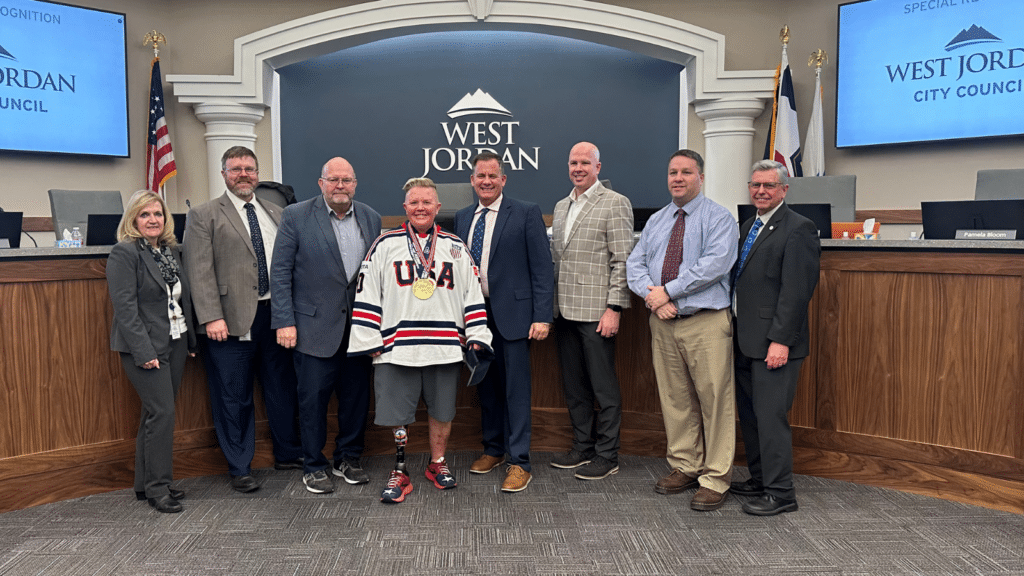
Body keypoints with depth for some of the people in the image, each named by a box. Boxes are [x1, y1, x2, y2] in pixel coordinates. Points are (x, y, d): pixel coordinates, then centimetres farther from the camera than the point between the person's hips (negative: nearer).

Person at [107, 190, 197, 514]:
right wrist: (143, 351, -19)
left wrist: (190, 340, 15)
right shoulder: (124, 253, -9)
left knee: (157, 413, 11)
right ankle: (157, 488, 2)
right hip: (146, 347, -7)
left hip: (175, 343, 7)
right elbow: (125, 307, -15)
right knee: (162, 412, -9)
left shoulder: (172, 250, 13)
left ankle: (146, 483, 21)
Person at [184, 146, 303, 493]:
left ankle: (287, 454, 32)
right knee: (234, 398, 3)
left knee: (282, 388, 15)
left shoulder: (276, 213, 15)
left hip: (275, 315, 5)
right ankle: (240, 469, 17)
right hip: (232, 320, -4)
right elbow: (200, 271, -8)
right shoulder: (204, 216, 1)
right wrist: (211, 317, -17)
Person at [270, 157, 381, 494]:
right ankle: (314, 467, 20)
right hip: (316, 326, -3)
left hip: (360, 326, 4)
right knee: (313, 398, 4)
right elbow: (280, 272, -4)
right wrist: (284, 321, -10)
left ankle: (348, 459, 28)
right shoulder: (296, 216, -3)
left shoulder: (371, 218, 8)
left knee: (357, 396, 11)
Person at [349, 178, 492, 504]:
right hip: (397, 345, -2)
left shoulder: (455, 247, 10)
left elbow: (472, 293, 11)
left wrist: (476, 336, 4)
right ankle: (400, 473, 17)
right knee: (397, 412, 3)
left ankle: (437, 464, 30)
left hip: (446, 346, 2)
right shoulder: (385, 245, 4)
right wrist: (369, 340, -3)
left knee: (442, 410, 12)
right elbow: (367, 294, 2)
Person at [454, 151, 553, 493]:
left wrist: (542, 316, -13)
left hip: (512, 315, -5)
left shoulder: (526, 214, -4)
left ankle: (519, 462, 8)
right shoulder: (462, 218, 13)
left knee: (516, 388, -1)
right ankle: (493, 449, 30)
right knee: (486, 385, 14)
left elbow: (542, 268, -7)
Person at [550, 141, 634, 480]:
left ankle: (607, 455, 13)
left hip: (596, 312, -7)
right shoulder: (561, 207, 17)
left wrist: (614, 308, -16)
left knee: (604, 388, 1)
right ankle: (582, 448, 26)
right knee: (573, 385, 13)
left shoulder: (615, 204, -5)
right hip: (565, 311, 7)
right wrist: (552, 305, 14)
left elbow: (622, 260, -10)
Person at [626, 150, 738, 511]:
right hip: (662, 322, 6)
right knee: (674, 399, 12)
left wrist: (669, 291, -17)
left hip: (706, 322, -5)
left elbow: (715, 263, -17)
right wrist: (651, 294, -10)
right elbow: (635, 264, 10)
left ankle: (715, 479, 7)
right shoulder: (656, 221, 17)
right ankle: (684, 467, 25)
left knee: (714, 399, -3)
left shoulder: (718, 218, -2)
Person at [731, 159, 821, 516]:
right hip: (746, 340, 9)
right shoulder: (748, 227, 17)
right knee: (748, 414, 14)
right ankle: (759, 479, 28)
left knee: (770, 416, -5)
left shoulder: (798, 229, -10)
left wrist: (780, 340, -20)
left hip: (774, 343, -8)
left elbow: (796, 291, -17)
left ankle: (780, 493, 7)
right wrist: (736, 332, 14)